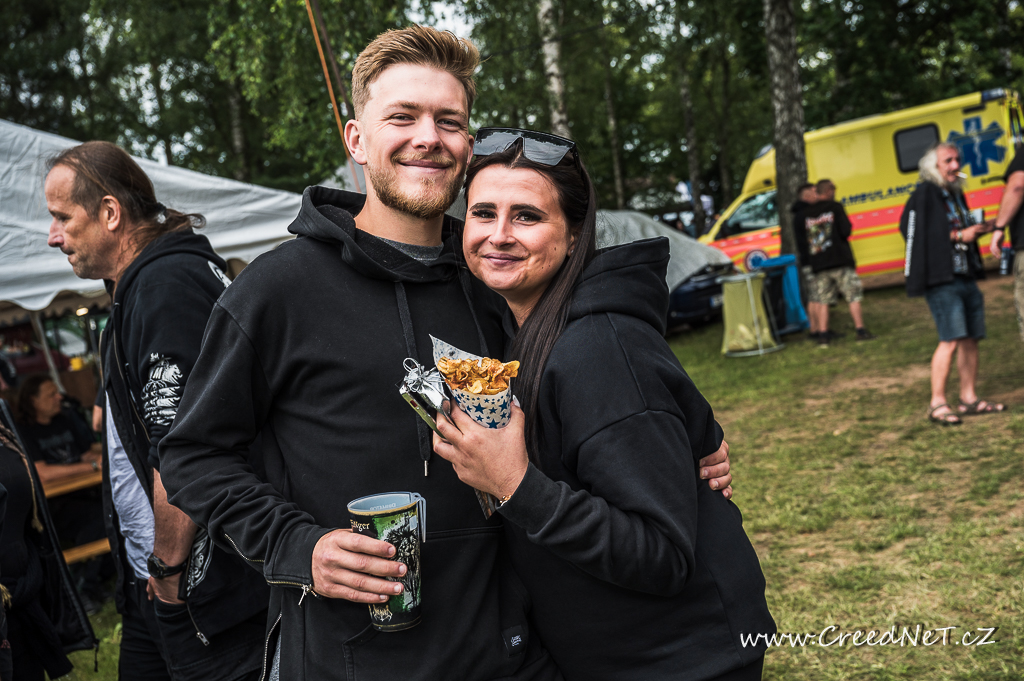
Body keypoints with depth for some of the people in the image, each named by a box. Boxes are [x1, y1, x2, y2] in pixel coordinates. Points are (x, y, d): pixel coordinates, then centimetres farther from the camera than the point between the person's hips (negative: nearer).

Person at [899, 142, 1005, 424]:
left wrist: (975, 230, 12)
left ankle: (969, 398, 16)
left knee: (971, 338, 8)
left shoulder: (956, 194, 20)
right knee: (951, 340, -14)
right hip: (941, 279, -9)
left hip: (966, 277, 9)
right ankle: (937, 404, -8)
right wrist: (959, 235, -14)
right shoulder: (924, 194, -6)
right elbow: (913, 232, -17)